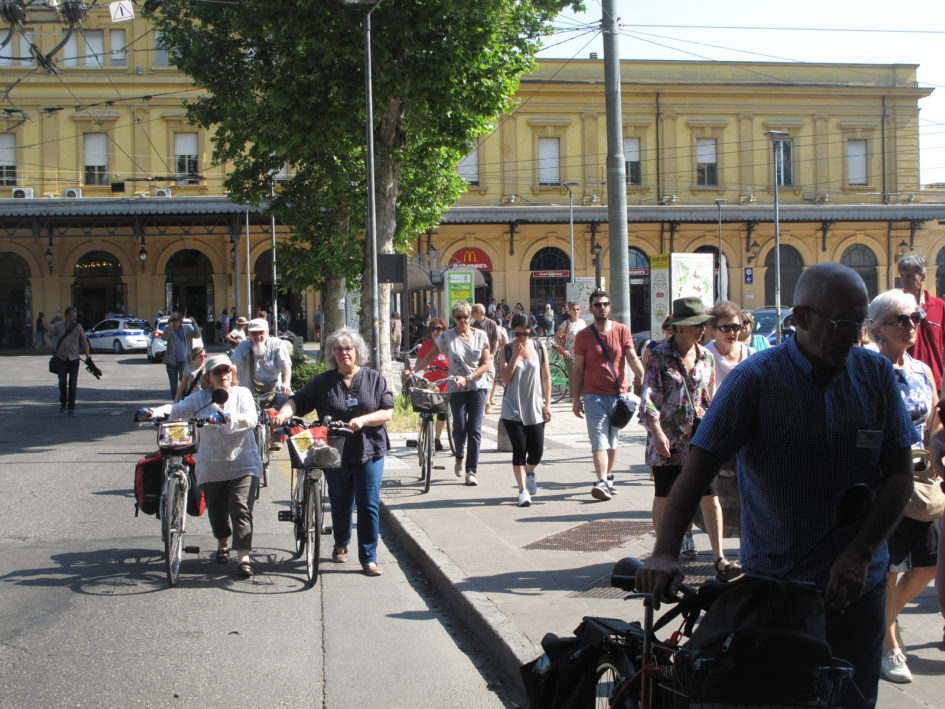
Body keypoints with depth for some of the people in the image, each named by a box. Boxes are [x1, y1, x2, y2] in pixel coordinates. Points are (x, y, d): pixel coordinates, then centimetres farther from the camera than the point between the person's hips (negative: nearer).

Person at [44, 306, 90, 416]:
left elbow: (84, 341, 11)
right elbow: (46, 337, 6)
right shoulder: (58, 326, 1)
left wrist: (87, 356, 5)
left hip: (74, 359, 0)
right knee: (62, 383, -11)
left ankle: (71, 408, 6)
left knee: (73, 385, -3)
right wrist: (51, 346, -15)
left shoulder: (78, 327, 2)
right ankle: (63, 403, 15)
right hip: (61, 359, 0)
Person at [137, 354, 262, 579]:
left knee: (241, 510, -13)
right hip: (211, 466, 2)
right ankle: (222, 543, 41)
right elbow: (177, 410, -5)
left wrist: (226, 418, -31)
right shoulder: (200, 398, 8)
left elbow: (250, 419, -13)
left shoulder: (242, 394, 4)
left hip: (243, 465, -2)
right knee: (216, 510, 13)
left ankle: (244, 557, -14)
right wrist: (152, 413, -24)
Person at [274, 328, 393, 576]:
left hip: (369, 452, -1)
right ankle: (341, 545, 39)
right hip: (335, 453, 1)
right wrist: (283, 413, -22)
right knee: (341, 503, 13)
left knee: (369, 506, -4)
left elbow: (387, 412, -2)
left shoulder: (374, 378, 4)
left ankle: (369, 558, 4)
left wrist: (362, 420, -17)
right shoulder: (323, 382, 5)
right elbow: (299, 400, 0)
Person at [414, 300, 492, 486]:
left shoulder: (480, 335, 2)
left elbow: (486, 364, 0)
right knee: (459, 428, -4)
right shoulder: (447, 337, 0)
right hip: (457, 389, 0)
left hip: (478, 386, 0)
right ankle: (459, 458, 27)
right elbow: (428, 358, -2)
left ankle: (471, 471, -1)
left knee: (474, 429, -5)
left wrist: (467, 378, -13)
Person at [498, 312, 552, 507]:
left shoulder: (539, 348, 4)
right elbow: (505, 378, -9)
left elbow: (546, 378, 6)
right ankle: (522, 490, 4)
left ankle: (529, 474, 34)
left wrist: (547, 405, 1)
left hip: (535, 410, 1)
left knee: (536, 451, 1)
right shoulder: (506, 351, 1)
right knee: (519, 450, -5)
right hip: (513, 410, -1)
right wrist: (515, 355, -15)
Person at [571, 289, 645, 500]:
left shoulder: (622, 331, 4)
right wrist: (576, 399, 0)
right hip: (594, 395, -2)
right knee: (599, 441, -12)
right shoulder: (583, 336, 2)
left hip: (619, 394, 2)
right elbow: (578, 369, 3)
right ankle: (602, 482, -19)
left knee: (613, 440, 12)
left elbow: (632, 357, -6)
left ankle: (608, 477, 27)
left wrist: (641, 374, -26)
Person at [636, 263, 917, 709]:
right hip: (773, 585, -3)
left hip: (858, 586, 3)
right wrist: (664, 554, -25)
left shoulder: (876, 374, 2)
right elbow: (697, 470, -14)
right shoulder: (754, 379, -9)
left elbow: (899, 476, 2)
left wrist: (860, 555, -10)